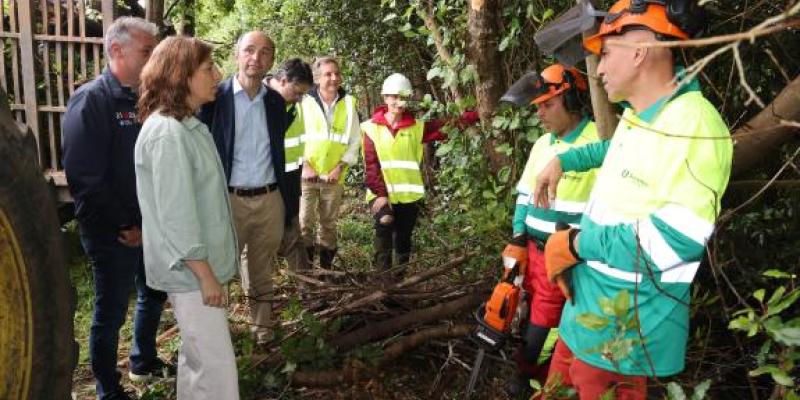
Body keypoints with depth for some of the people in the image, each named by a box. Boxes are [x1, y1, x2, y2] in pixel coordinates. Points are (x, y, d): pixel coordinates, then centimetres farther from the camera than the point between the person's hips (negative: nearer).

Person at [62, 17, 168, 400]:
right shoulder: (91, 100, -15)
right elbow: (85, 179, -20)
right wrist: (125, 226, -16)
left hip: (149, 226, 7)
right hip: (114, 234, -7)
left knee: (153, 295, 21)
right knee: (111, 313, 7)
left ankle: (144, 361, 43)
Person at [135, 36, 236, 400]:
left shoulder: (187, 125, 10)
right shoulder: (167, 131, -20)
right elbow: (176, 213, -22)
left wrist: (208, 268, 17)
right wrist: (205, 274, -18)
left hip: (195, 264, 10)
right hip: (190, 269, -10)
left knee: (197, 357, 20)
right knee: (217, 366, -3)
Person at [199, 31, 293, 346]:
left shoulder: (276, 102, 7)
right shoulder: (215, 97, -6)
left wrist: (290, 202, 11)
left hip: (270, 200, 4)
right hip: (229, 200, -3)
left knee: (262, 273, 16)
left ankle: (262, 328, 32)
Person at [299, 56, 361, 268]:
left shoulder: (349, 104, 1)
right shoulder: (305, 102, -3)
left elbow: (355, 141, 3)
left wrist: (340, 168, -7)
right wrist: (305, 165, -10)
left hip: (334, 176, 2)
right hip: (306, 174, -1)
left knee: (329, 224, 11)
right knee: (305, 223, 0)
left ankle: (326, 265, 23)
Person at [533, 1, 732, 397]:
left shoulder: (693, 123, -22)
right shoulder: (635, 117, 7)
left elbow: (675, 240, -30)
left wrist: (576, 243, -22)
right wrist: (561, 160, 22)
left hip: (624, 327, -9)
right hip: (588, 305, 9)